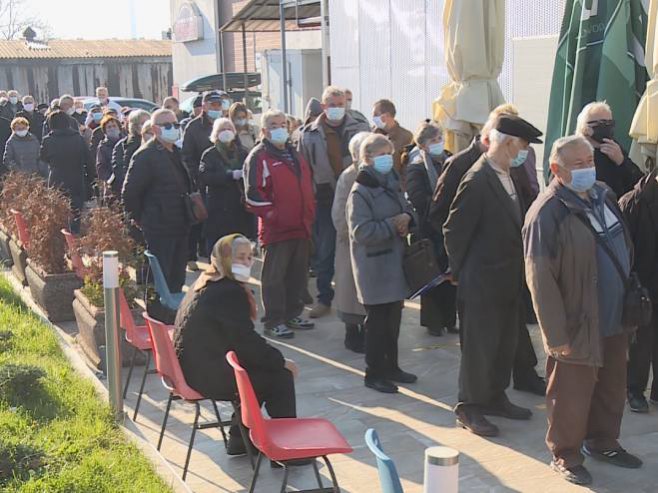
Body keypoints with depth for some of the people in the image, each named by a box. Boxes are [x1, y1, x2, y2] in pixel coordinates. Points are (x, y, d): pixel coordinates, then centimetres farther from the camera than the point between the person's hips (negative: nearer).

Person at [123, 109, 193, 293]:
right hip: (159, 229, -8)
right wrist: (140, 219, -8)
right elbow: (129, 193, -14)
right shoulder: (146, 155, -13)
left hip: (180, 228, 8)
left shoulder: (176, 153, 14)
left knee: (177, 278, 15)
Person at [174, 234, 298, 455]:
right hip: (208, 376, -10)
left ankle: (240, 440, 28)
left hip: (192, 368, 10)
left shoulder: (205, 286, 14)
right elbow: (246, 342, -20)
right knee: (281, 377, -3)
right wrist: (281, 361, -7)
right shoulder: (229, 292, -18)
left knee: (261, 369, 24)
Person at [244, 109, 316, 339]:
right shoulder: (259, 157, -7)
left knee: (298, 274, 14)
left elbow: (307, 186, 25)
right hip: (276, 229, -8)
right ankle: (273, 320, 5)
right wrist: (271, 215, -19)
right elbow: (253, 193, -14)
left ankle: (293, 314, 26)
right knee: (274, 276, -2)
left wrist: (309, 215, 16)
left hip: (301, 227, 8)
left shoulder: (295, 155, 18)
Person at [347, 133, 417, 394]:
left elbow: (406, 208, 20)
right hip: (375, 267, -8)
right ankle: (374, 373, 12)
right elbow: (361, 232, -21)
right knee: (377, 321, 0)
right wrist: (393, 224, -18)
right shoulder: (360, 191, -15)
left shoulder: (391, 183, 10)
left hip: (395, 262, 8)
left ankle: (391, 367, 28)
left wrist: (407, 218, -3)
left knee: (393, 318, 15)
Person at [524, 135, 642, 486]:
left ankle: (602, 442, 39)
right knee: (573, 395, 5)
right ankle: (565, 456, 24)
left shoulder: (603, 195, 5)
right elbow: (540, 279, -22)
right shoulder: (548, 213, -21)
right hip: (579, 327, -8)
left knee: (613, 389, 20)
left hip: (615, 320, 8)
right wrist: (556, 335, -21)